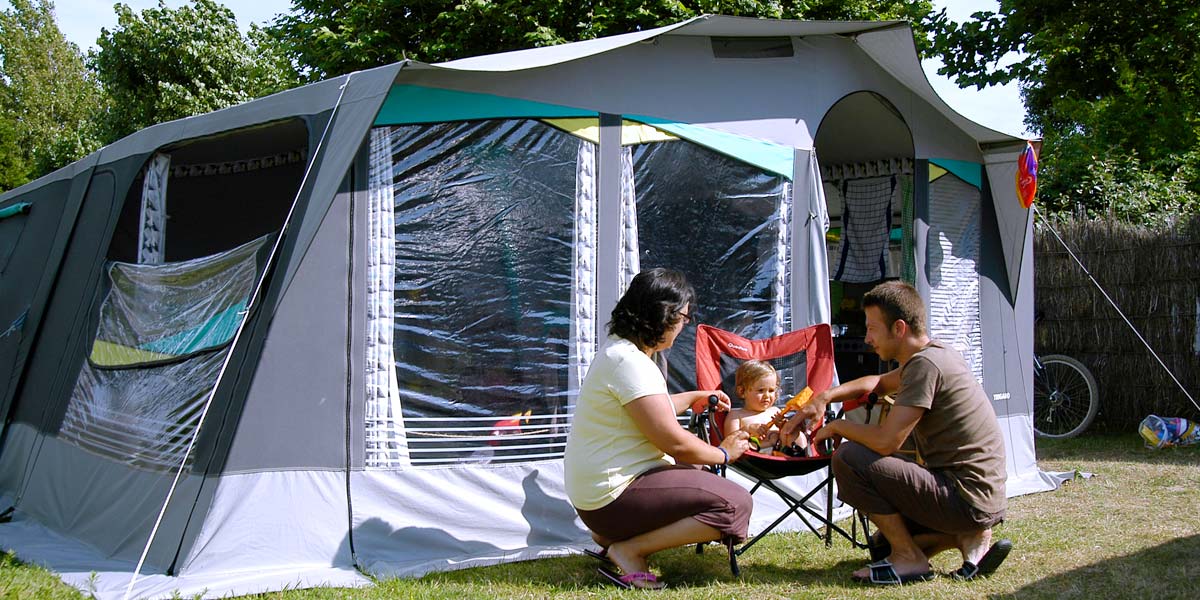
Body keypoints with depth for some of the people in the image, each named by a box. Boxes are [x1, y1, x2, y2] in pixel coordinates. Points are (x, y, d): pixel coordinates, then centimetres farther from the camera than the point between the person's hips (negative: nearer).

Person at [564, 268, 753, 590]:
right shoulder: (630, 363, -21)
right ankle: (629, 550, -11)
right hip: (612, 497, -11)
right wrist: (724, 453, -4)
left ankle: (610, 535, 16)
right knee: (735, 505, -16)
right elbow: (675, 442, -20)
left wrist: (696, 397, 38)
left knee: (693, 468, 32)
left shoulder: (619, 348, 12)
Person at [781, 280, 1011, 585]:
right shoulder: (938, 354, 11)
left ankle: (909, 559, -7)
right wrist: (824, 397, 12)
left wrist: (837, 426, -6)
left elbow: (886, 441, -25)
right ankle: (968, 537, 9)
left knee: (848, 458, -15)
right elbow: (878, 383, 27)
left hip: (966, 498, -10)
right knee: (883, 544, 28)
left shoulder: (926, 364, -20)